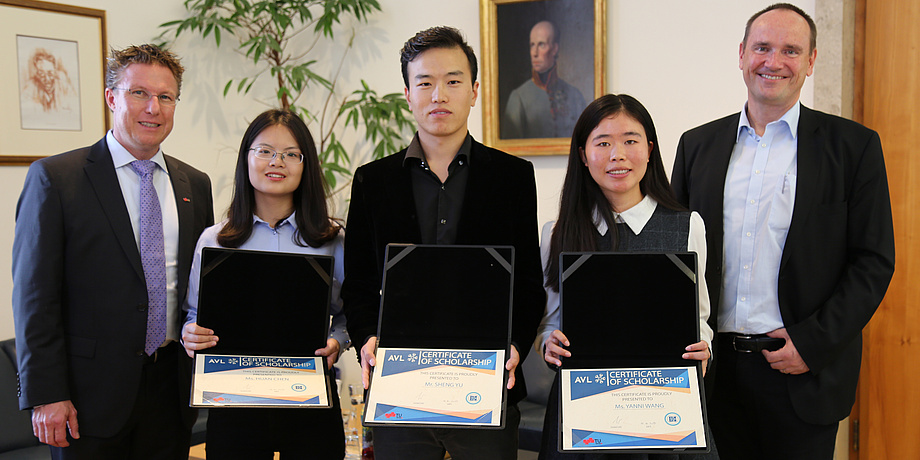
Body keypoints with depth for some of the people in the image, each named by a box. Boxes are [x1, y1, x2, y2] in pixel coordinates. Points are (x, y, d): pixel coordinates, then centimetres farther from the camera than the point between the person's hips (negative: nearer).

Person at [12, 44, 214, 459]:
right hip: (92, 394, -4)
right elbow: (35, 297, -8)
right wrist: (45, 395, -12)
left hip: (172, 389, 4)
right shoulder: (54, 177, -6)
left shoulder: (195, 184, 8)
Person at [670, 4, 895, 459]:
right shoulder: (697, 145, 7)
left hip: (804, 374, -2)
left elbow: (874, 260, -3)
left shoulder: (853, 145, 0)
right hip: (712, 368, 2)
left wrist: (812, 344, -11)